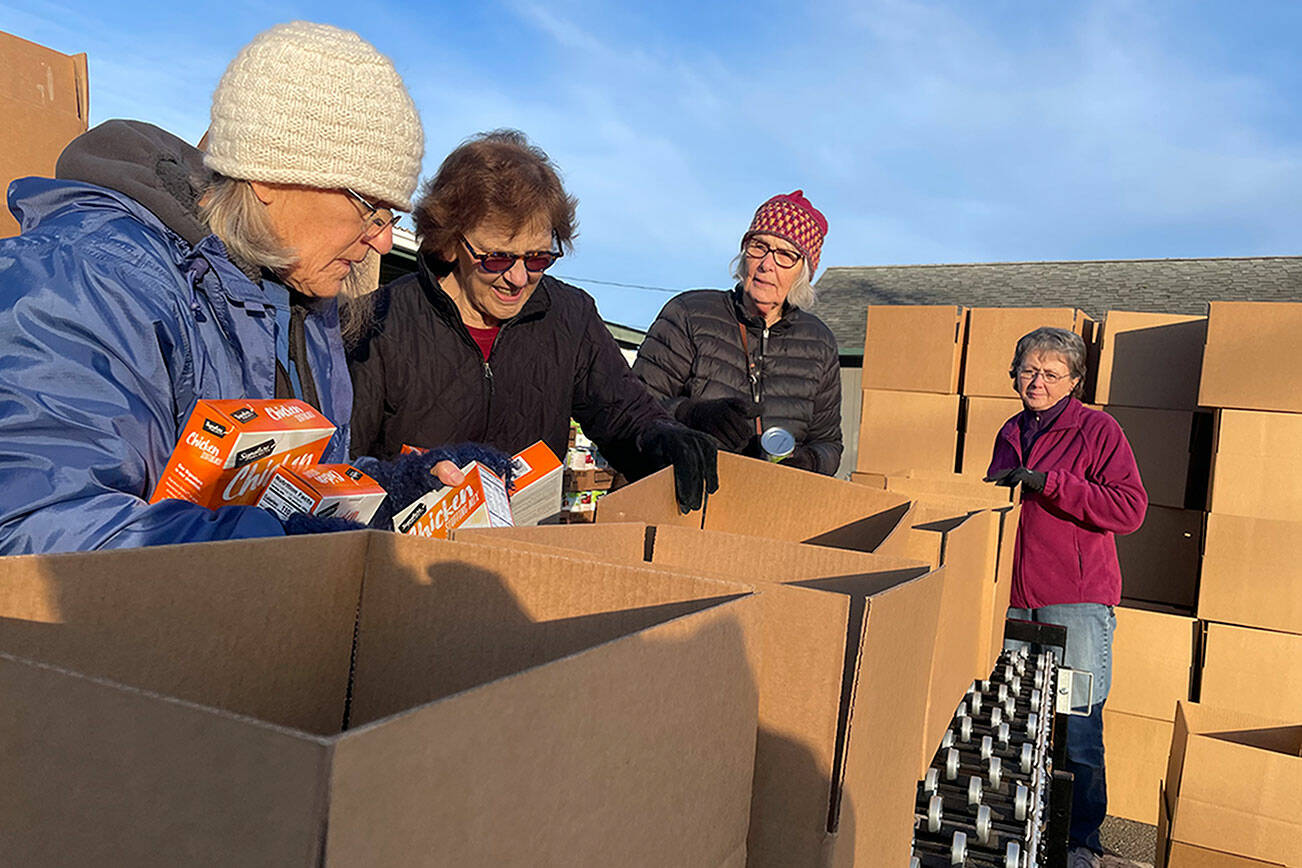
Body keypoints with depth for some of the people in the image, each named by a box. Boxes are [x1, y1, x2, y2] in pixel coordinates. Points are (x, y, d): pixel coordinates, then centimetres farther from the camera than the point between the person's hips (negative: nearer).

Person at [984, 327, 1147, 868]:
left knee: (1076, 729, -1)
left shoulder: (1098, 429, -2)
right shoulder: (1011, 433, 17)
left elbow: (1130, 508, -14)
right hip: (1012, 598, 5)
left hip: (1077, 602, -5)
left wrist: (1046, 482, -18)